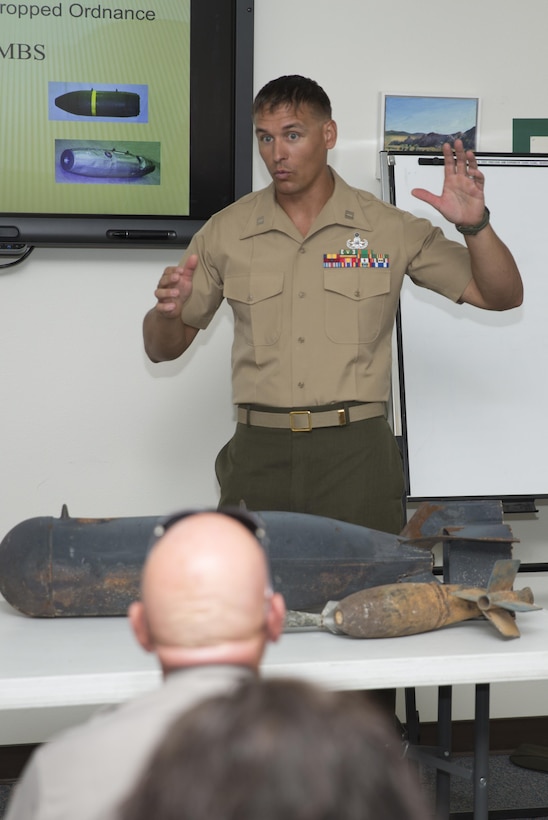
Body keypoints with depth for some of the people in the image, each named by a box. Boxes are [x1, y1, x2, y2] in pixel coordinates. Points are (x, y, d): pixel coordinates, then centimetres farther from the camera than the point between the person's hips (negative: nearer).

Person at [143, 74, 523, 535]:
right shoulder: (226, 233, 7)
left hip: (356, 450, -1)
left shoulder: (389, 229, 3)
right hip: (260, 455, 1)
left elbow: (502, 296, 3)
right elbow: (163, 349, 12)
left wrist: (474, 224, -14)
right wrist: (169, 310, -11)